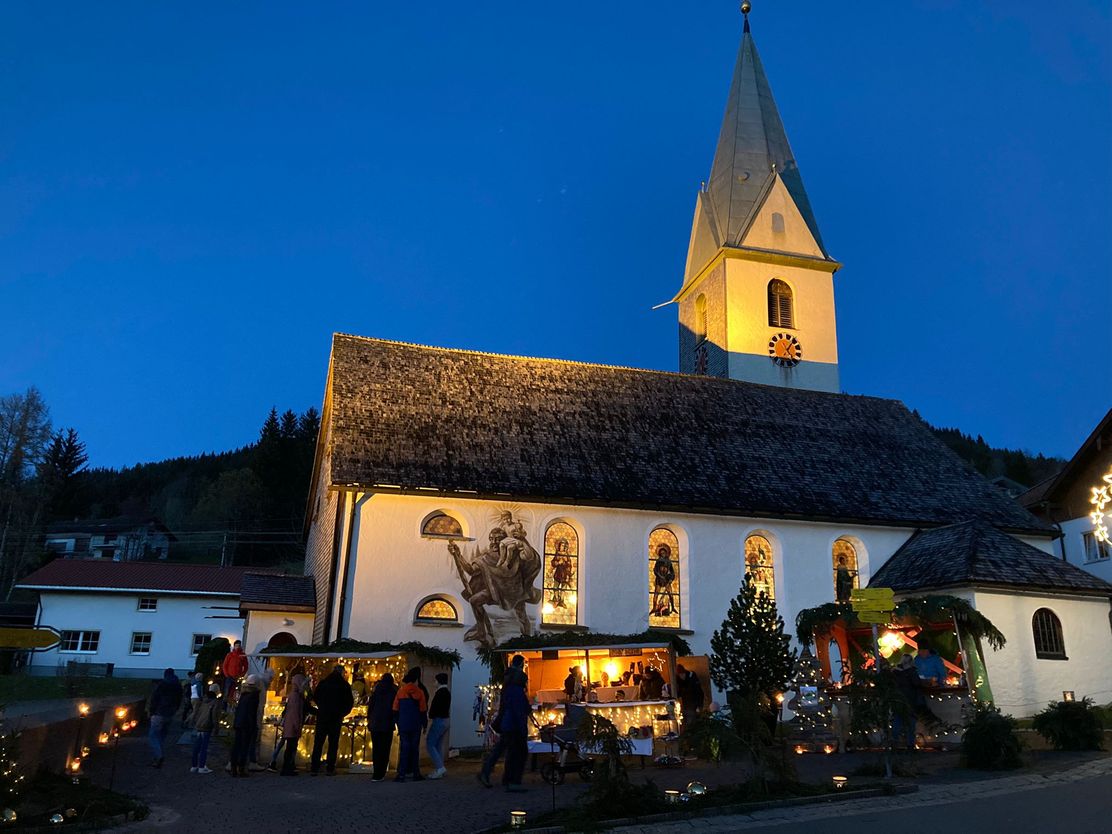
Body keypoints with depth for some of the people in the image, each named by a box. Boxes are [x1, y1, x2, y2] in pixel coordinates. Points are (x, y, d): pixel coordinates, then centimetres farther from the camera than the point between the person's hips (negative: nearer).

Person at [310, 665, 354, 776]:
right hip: (336, 717, -2)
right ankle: (330, 769, 0)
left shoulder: (322, 683, 4)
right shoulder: (344, 685, -3)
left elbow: (315, 698, 12)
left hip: (322, 716, 2)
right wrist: (342, 713, 14)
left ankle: (314, 768, 3)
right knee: (333, 743, 3)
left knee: (318, 742, 6)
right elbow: (350, 702, -2)